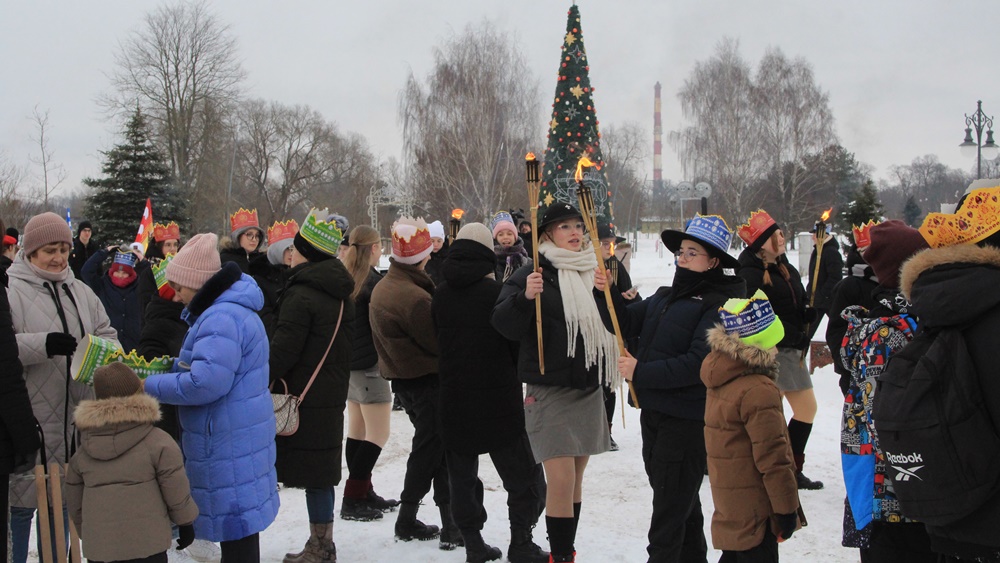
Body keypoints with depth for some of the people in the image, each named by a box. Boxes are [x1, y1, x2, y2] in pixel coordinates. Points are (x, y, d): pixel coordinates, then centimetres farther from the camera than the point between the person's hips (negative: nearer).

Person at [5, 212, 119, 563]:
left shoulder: (80, 292, 13)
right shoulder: (12, 290, -7)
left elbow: (107, 333, 16)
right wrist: (43, 344, -25)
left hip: (74, 420, 6)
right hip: (28, 420, -6)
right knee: (21, 500, -2)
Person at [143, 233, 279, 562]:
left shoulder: (222, 319, -21)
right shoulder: (231, 309, 15)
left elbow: (206, 382, -29)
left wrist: (150, 386, -17)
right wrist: (170, 366, 9)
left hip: (229, 445, -11)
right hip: (237, 438, 11)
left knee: (236, 534, -3)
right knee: (240, 526, 19)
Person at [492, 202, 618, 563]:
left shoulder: (594, 271, 11)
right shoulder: (534, 273, -7)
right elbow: (505, 324, -16)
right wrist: (525, 296, -33)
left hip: (589, 388, 6)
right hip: (550, 390, -6)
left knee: (576, 478, 13)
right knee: (561, 480, -11)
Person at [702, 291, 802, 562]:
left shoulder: (721, 377, 3)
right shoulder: (758, 391, -25)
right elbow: (772, 456, -22)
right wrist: (787, 507, -13)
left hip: (727, 497, 9)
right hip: (753, 507, -9)